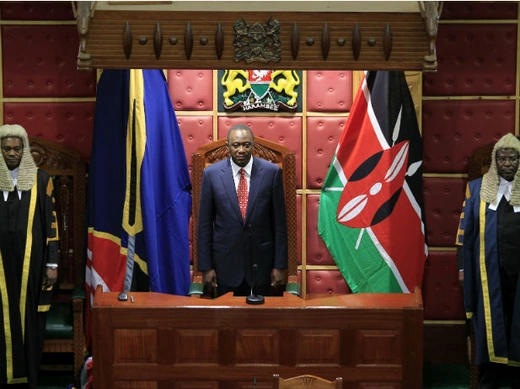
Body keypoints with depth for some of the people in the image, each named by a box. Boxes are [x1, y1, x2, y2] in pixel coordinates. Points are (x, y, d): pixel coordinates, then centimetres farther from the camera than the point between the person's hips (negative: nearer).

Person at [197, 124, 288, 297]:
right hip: (225, 263, 0)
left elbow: (279, 222, -1)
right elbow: (205, 223, 0)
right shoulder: (211, 173, -4)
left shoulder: (271, 172, -4)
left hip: (261, 262, 0)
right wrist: (206, 266, -1)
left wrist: (280, 265, -2)